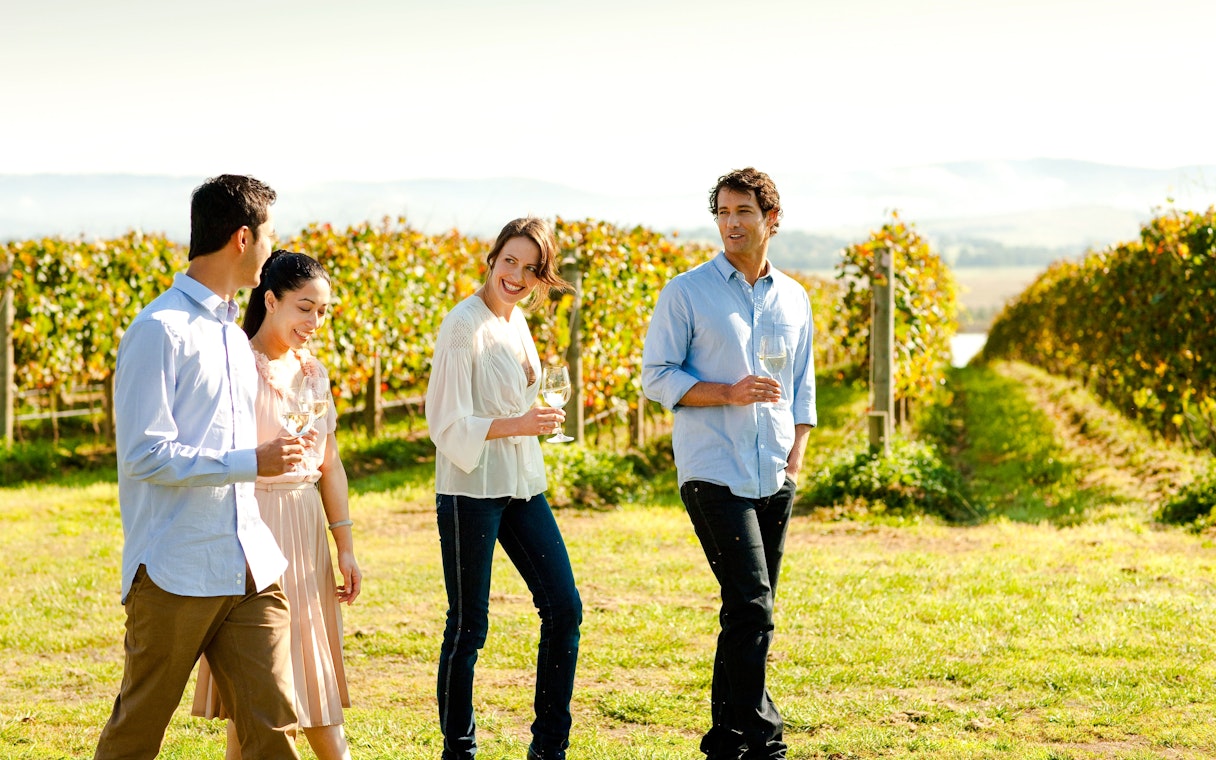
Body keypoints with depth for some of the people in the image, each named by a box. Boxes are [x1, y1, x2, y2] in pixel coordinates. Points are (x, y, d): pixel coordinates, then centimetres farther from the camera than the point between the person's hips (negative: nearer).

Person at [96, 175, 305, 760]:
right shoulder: (159, 331, -10)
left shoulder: (234, 334, 17)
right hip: (175, 573, -7)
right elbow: (145, 456, -16)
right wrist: (252, 462, -16)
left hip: (250, 571, 7)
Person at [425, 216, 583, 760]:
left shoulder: (516, 320, 11)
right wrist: (515, 425, -28)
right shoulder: (465, 325, -13)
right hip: (471, 490, -8)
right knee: (468, 627, -1)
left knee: (564, 607, 5)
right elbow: (448, 423, -16)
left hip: (522, 485, 8)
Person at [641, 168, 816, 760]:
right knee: (751, 606, -16)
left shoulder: (793, 299, 13)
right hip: (714, 475, -5)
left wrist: (794, 462, 8)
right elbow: (656, 377, -3)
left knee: (750, 615, 8)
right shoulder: (687, 293, -2)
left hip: (774, 481, 5)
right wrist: (730, 393, -16)